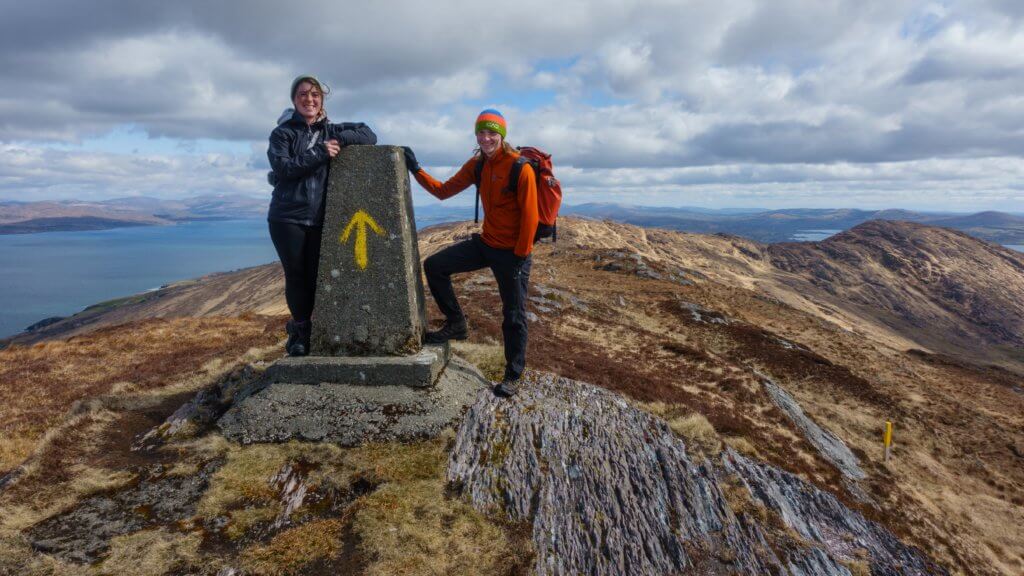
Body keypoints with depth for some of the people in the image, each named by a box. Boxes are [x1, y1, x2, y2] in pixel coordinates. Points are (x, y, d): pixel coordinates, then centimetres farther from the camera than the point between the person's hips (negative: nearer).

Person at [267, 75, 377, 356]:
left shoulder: (330, 131, 12)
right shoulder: (282, 133, 4)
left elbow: (369, 136, 4)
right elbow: (282, 167, -12)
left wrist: (339, 140, -11)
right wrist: (320, 153, -18)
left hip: (319, 218, 2)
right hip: (287, 217, -2)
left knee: (315, 276, -2)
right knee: (296, 276, -1)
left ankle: (301, 329, 19)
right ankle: (302, 329, 19)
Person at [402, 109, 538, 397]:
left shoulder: (520, 167, -16)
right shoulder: (476, 165, 4)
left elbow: (529, 216, -17)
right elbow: (444, 191, 8)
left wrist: (520, 257, -17)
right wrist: (416, 170, -1)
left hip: (512, 252, -6)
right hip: (485, 243, 7)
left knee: (513, 316, 2)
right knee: (434, 265, 2)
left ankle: (513, 375, 20)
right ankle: (456, 324, 16)